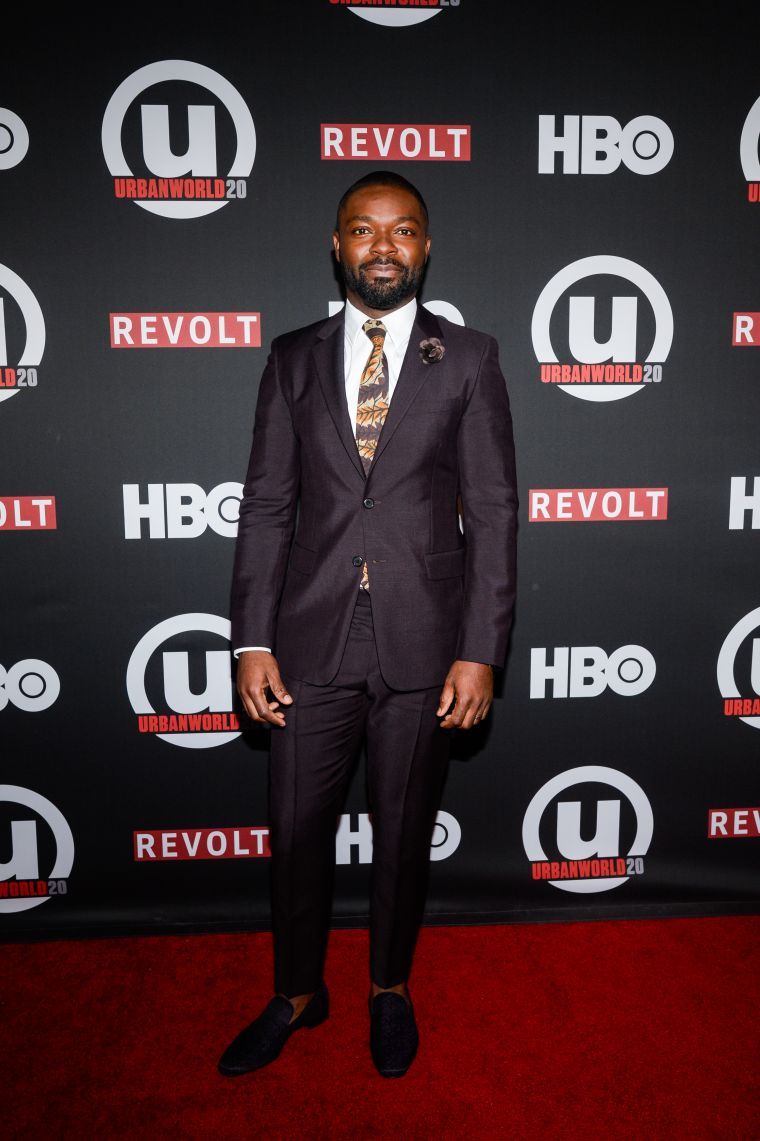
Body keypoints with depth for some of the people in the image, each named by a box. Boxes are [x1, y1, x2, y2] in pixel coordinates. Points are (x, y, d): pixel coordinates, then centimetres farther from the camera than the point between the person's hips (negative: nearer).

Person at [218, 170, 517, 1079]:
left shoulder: (469, 359, 2)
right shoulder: (293, 358, 6)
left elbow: (491, 513, -2)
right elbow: (266, 505, 4)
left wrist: (481, 651, -8)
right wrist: (252, 640, -3)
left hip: (422, 644, -1)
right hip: (312, 638, 2)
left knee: (403, 833, 15)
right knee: (296, 831, 13)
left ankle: (390, 989, 41)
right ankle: (297, 995, 39)